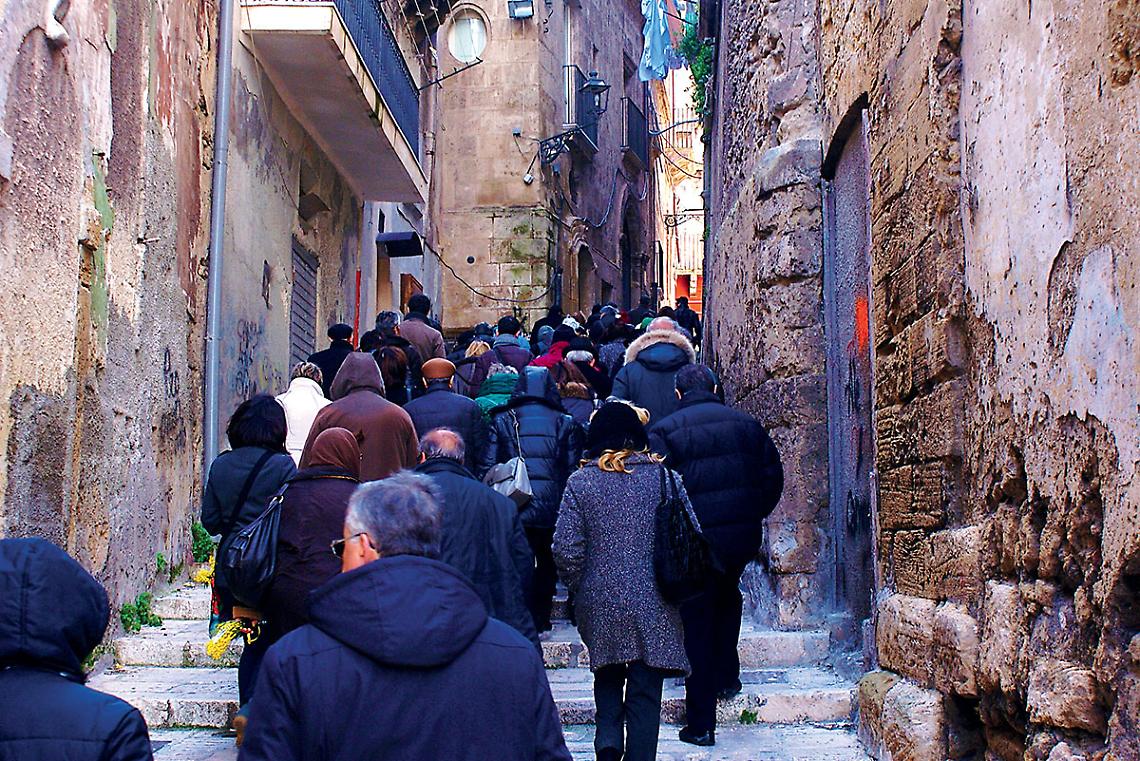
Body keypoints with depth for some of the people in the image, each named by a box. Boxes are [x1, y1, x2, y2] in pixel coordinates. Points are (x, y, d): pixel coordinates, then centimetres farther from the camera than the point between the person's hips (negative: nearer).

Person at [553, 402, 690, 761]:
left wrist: (579, 588, 8)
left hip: (600, 604, 1)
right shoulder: (664, 478, -2)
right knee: (645, 691, 7)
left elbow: (565, 549, -8)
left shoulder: (580, 482, -4)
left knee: (608, 677, 21)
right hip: (653, 606, 0)